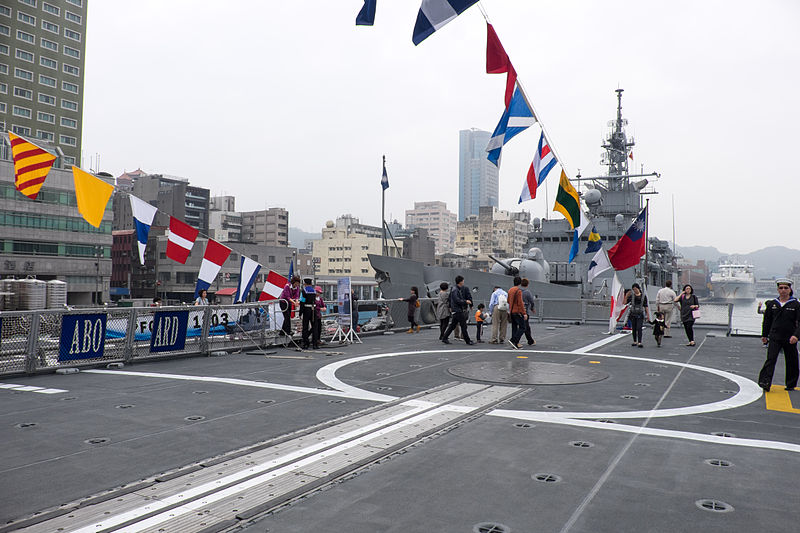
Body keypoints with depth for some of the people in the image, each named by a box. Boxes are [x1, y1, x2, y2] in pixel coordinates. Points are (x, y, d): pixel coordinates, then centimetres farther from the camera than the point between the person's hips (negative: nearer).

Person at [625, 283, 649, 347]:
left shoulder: (643, 296, 1)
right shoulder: (631, 295, 3)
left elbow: (646, 306, 4)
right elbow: (625, 302, -3)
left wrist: (648, 315, 1)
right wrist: (627, 296, -16)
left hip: (640, 314, -2)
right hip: (633, 314, 2)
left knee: (639, 328, -12)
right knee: (633, 328, 8)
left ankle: (639, 342, -14)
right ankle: (635, 341, 20)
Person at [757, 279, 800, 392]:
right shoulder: (772, 304, 7)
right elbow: (767, 321, 17)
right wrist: (764, 335, 18)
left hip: (790, 339, -1)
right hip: (775, 338, 1)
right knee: (770, 359, -11)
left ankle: (791, 385, 24)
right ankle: (765, 383, -17)